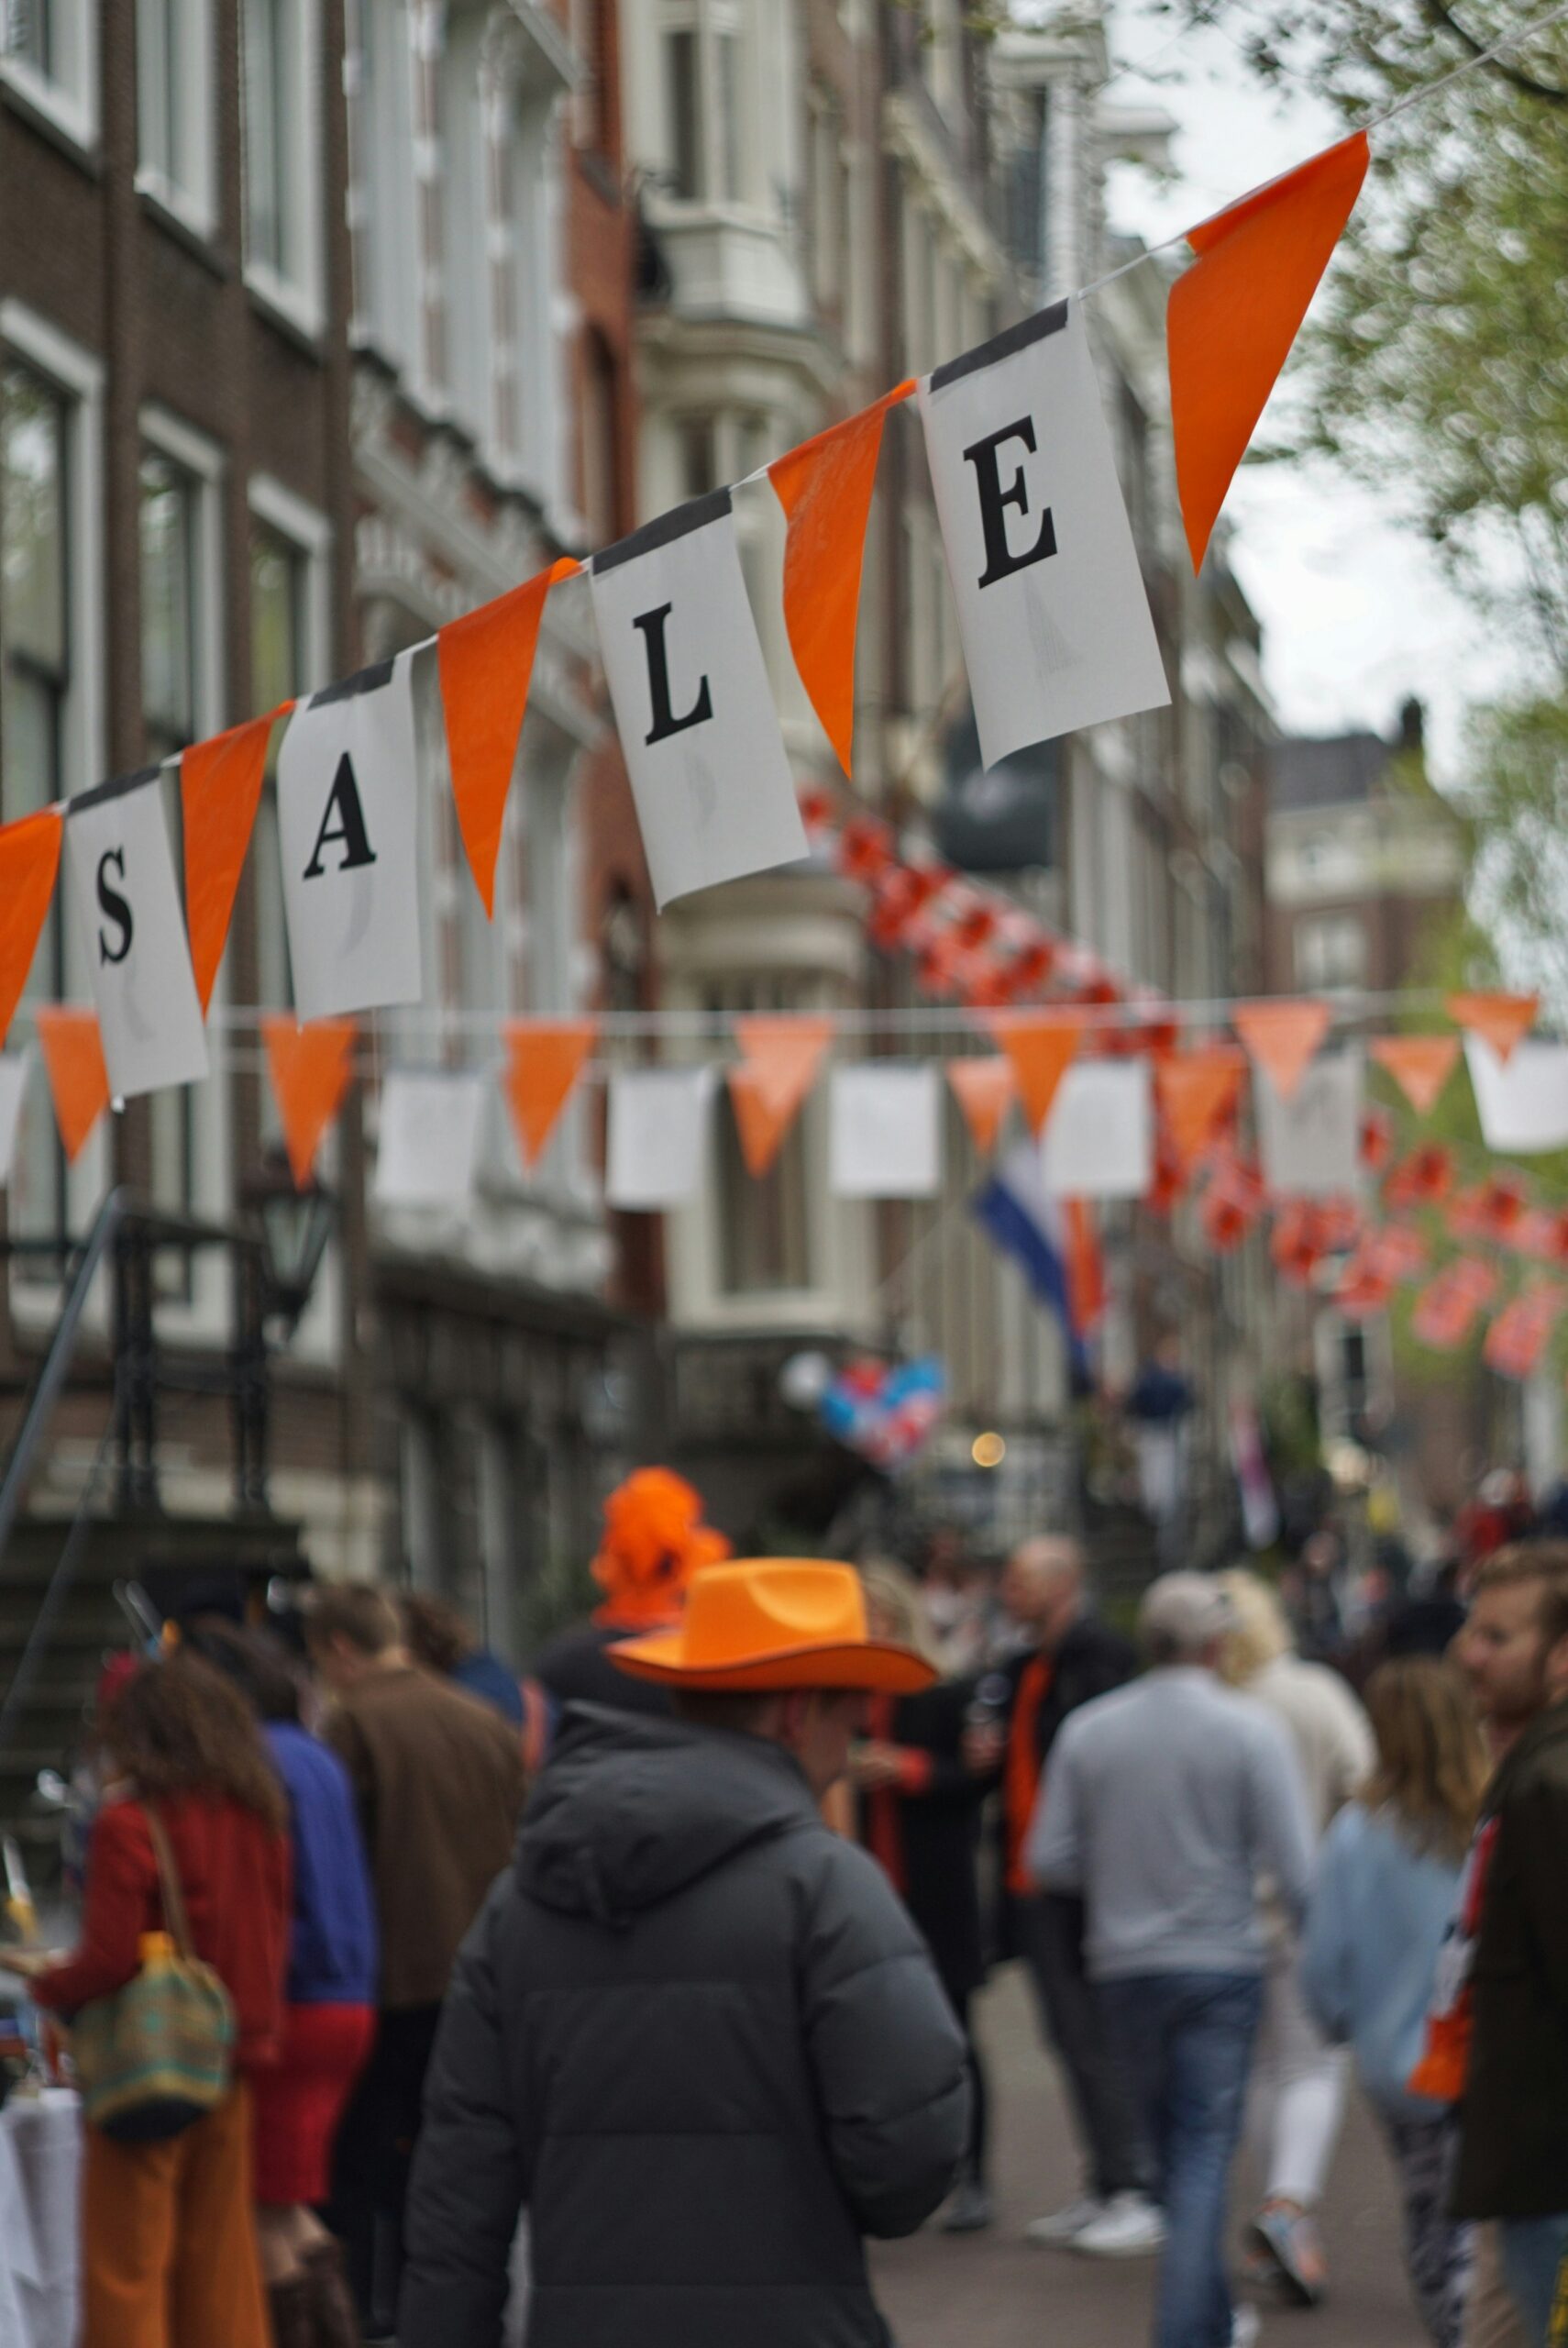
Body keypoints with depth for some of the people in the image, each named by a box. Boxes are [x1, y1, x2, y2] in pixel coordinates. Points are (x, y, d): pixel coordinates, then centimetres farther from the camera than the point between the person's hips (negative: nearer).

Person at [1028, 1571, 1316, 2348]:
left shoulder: (1088, 1730, -1)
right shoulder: (1248, 1730, -10)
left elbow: (1049, 1859, 0)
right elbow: (1293, 1868, -12)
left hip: (1124, 1968, 4)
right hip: (1220, 1963, -3)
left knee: (1176, 2146, 19)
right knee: (1204, 2153, -1)